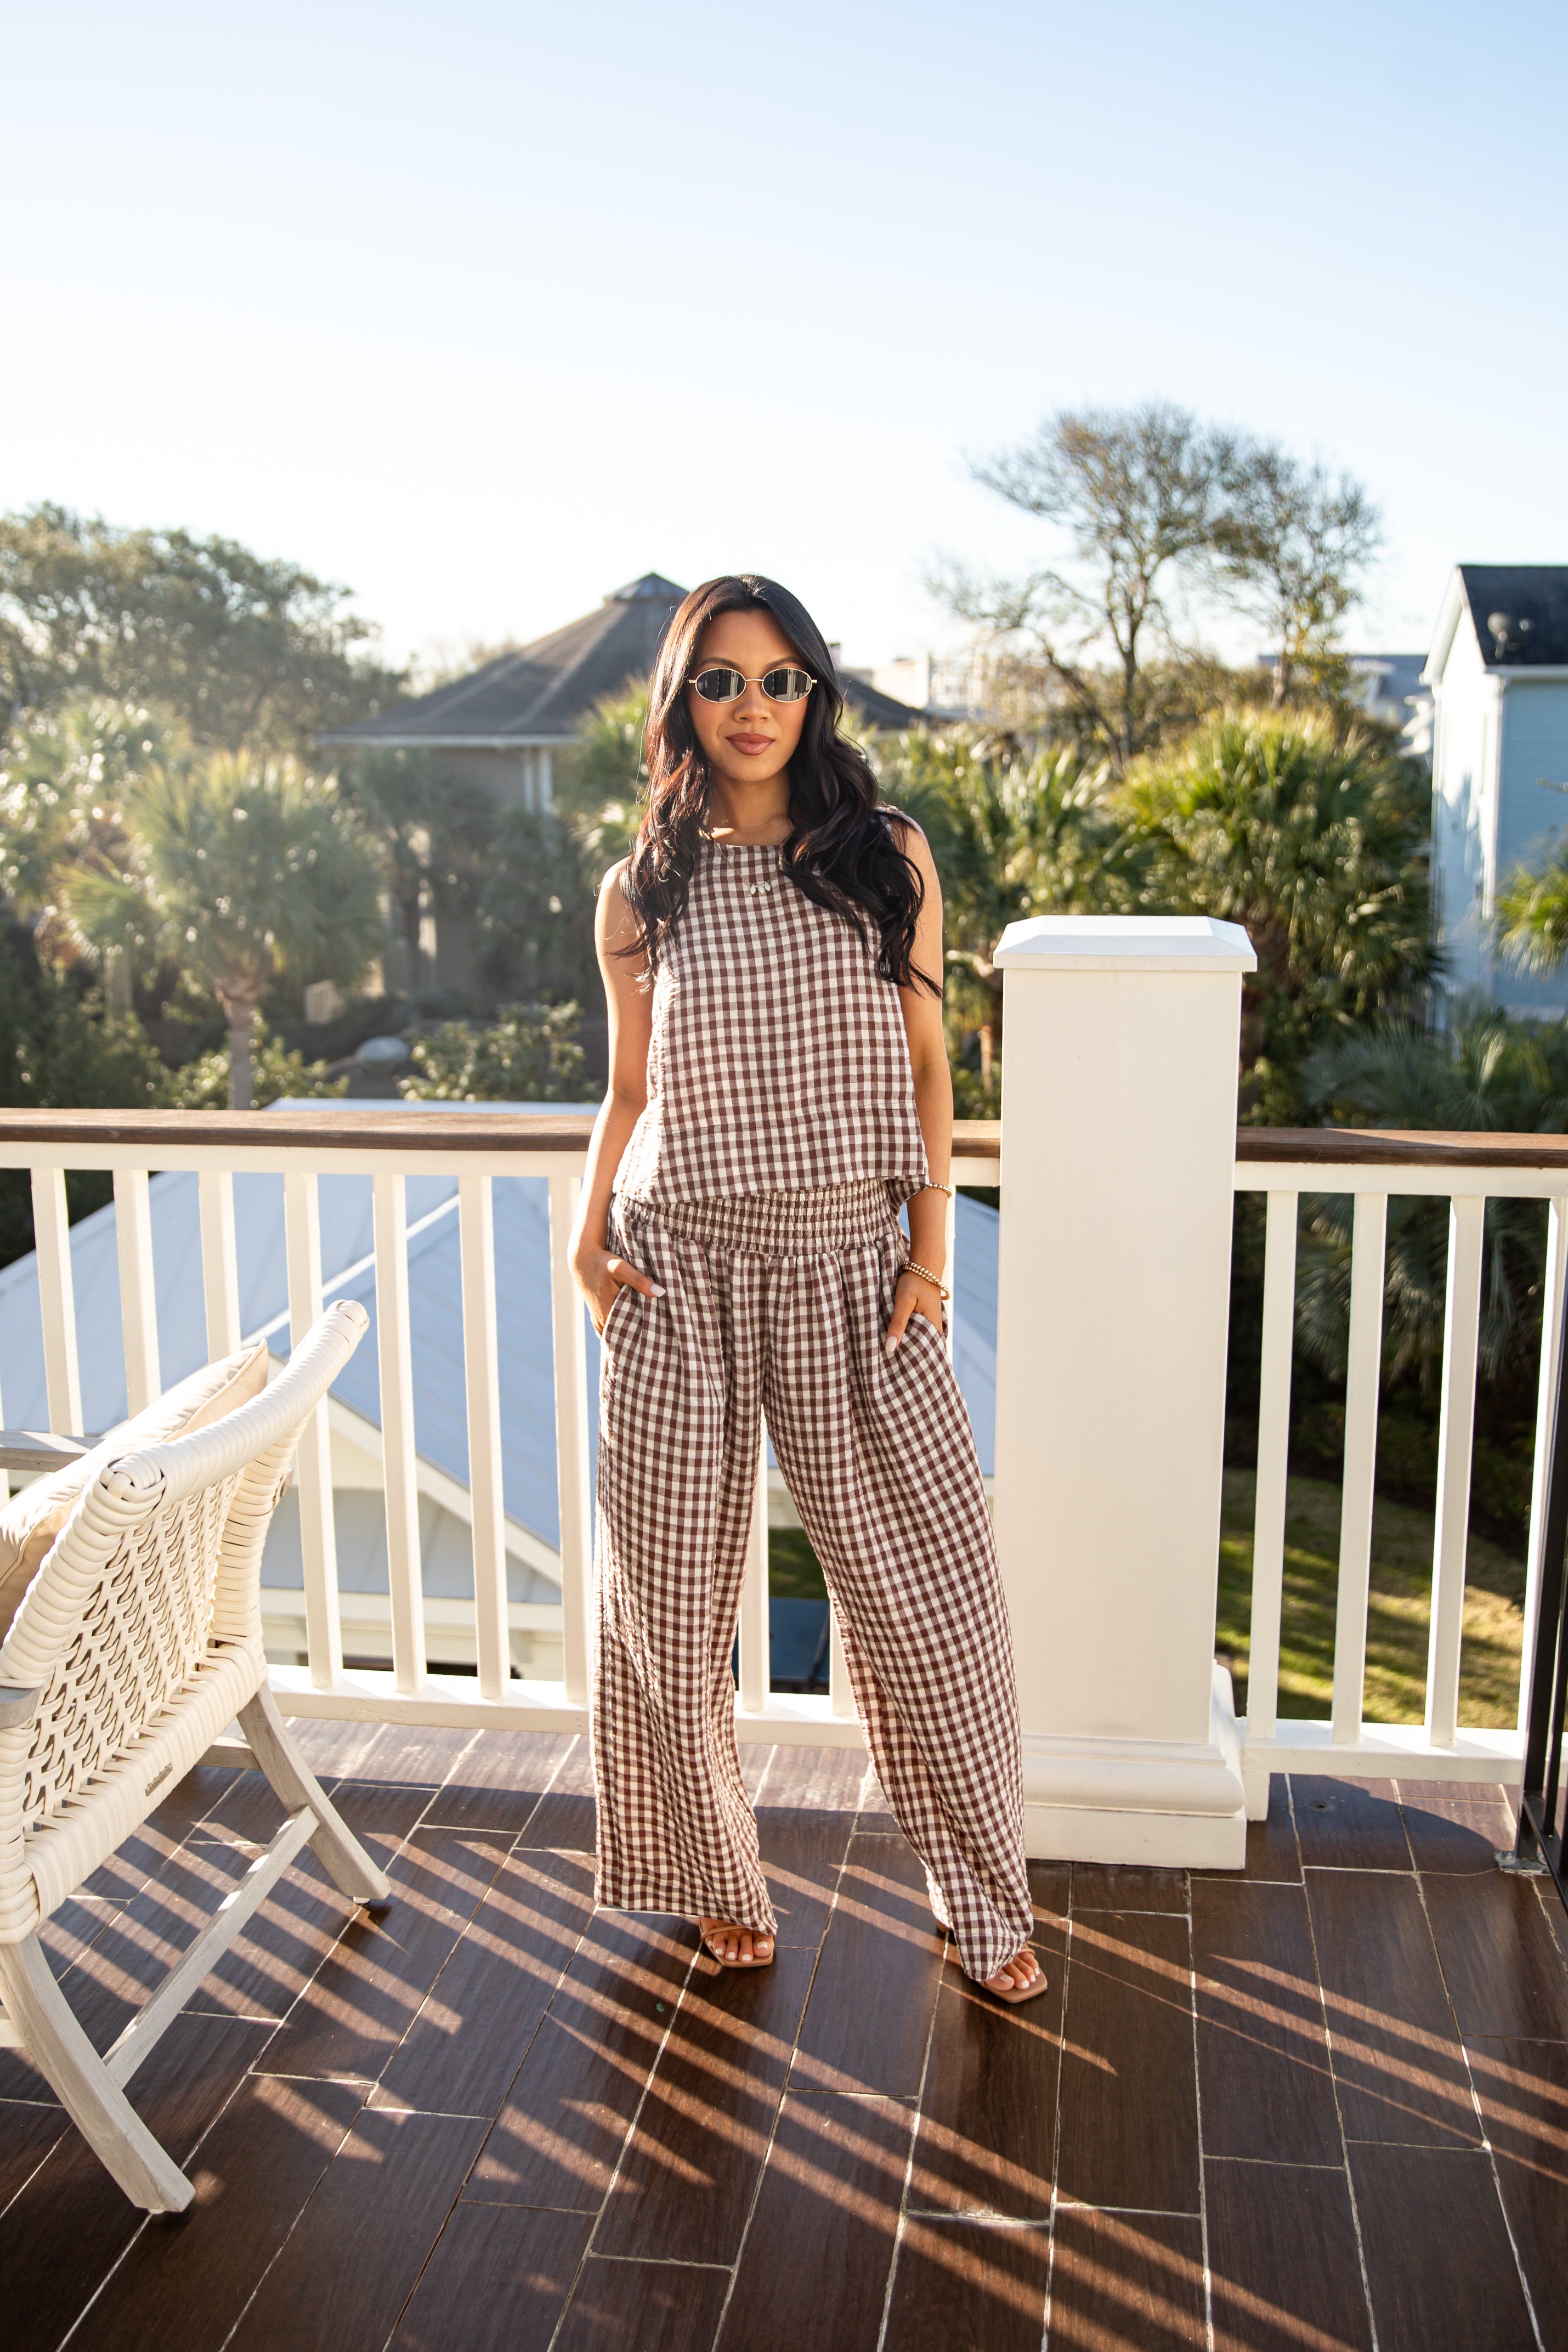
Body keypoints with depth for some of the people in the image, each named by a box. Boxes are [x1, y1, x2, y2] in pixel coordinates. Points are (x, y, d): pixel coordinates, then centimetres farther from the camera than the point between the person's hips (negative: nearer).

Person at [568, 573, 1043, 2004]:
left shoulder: (890, 857, 3)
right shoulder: (641, 892, 5)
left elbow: (929, 1068, 6)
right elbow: (628, 1090, 12)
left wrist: (931, 1247, -2)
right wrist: (589, 1232, -3)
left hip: (851, 1272, 0)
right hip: (681, 1275, 1)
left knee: (930, 1591, 3)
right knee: (668, 1596, 7)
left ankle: (985, 1896, 25)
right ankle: (716, 1878, 33)